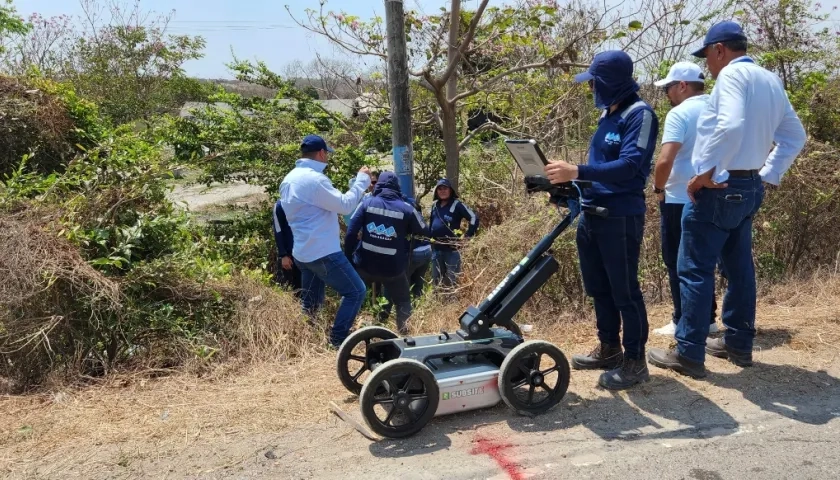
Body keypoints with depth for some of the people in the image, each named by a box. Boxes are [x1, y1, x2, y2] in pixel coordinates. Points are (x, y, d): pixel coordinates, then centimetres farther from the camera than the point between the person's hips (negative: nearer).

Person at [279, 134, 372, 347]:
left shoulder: (289, 179, 11)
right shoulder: (315, 179, -20)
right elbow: (345, 205, -17)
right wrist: (362, 179, -7)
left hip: (302, 251, 10)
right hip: (323, 252, -10)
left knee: (311, 301, 17)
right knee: (356, 291, -2)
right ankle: (337, 341, -3)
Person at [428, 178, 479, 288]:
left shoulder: (456, 204, -8)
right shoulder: (435, 205, 11)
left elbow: (474, 218, -11)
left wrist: (467, 236, -13)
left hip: (452, 248, -6)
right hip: (436, 248, 6)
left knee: (452, 279, -1)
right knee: (436, 279, 15)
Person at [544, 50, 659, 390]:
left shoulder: (639, 114, -11)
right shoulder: (608, 114, 17)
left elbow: (629, 166, -23)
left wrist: (577, 172, -30)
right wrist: (567, 178, 7)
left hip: (621, 217, -9)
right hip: (591, 214, 9)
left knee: (624, 290, -1)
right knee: (599, 288, 16)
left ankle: (635, 361, 11)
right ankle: (609, 349, 30)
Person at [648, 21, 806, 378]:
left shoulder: (731, 74, -13)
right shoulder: (771, 81, 14)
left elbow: (730, 125, -30)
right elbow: (794, 137, 17)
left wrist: (706, 173, -21)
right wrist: (767, 175, 15)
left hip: (719, 188, -9)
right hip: (749, 187, 9)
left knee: (695, 270, -3)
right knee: (739, 267, 15)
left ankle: (689, 354, 1)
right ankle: (739, 344, 25)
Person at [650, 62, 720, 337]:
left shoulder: (679, 114, -13)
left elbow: (665, 161, -24)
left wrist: (658, 188, -8)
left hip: (680, 200, -7)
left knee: (678, 263, 3)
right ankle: (707, 319, 22)